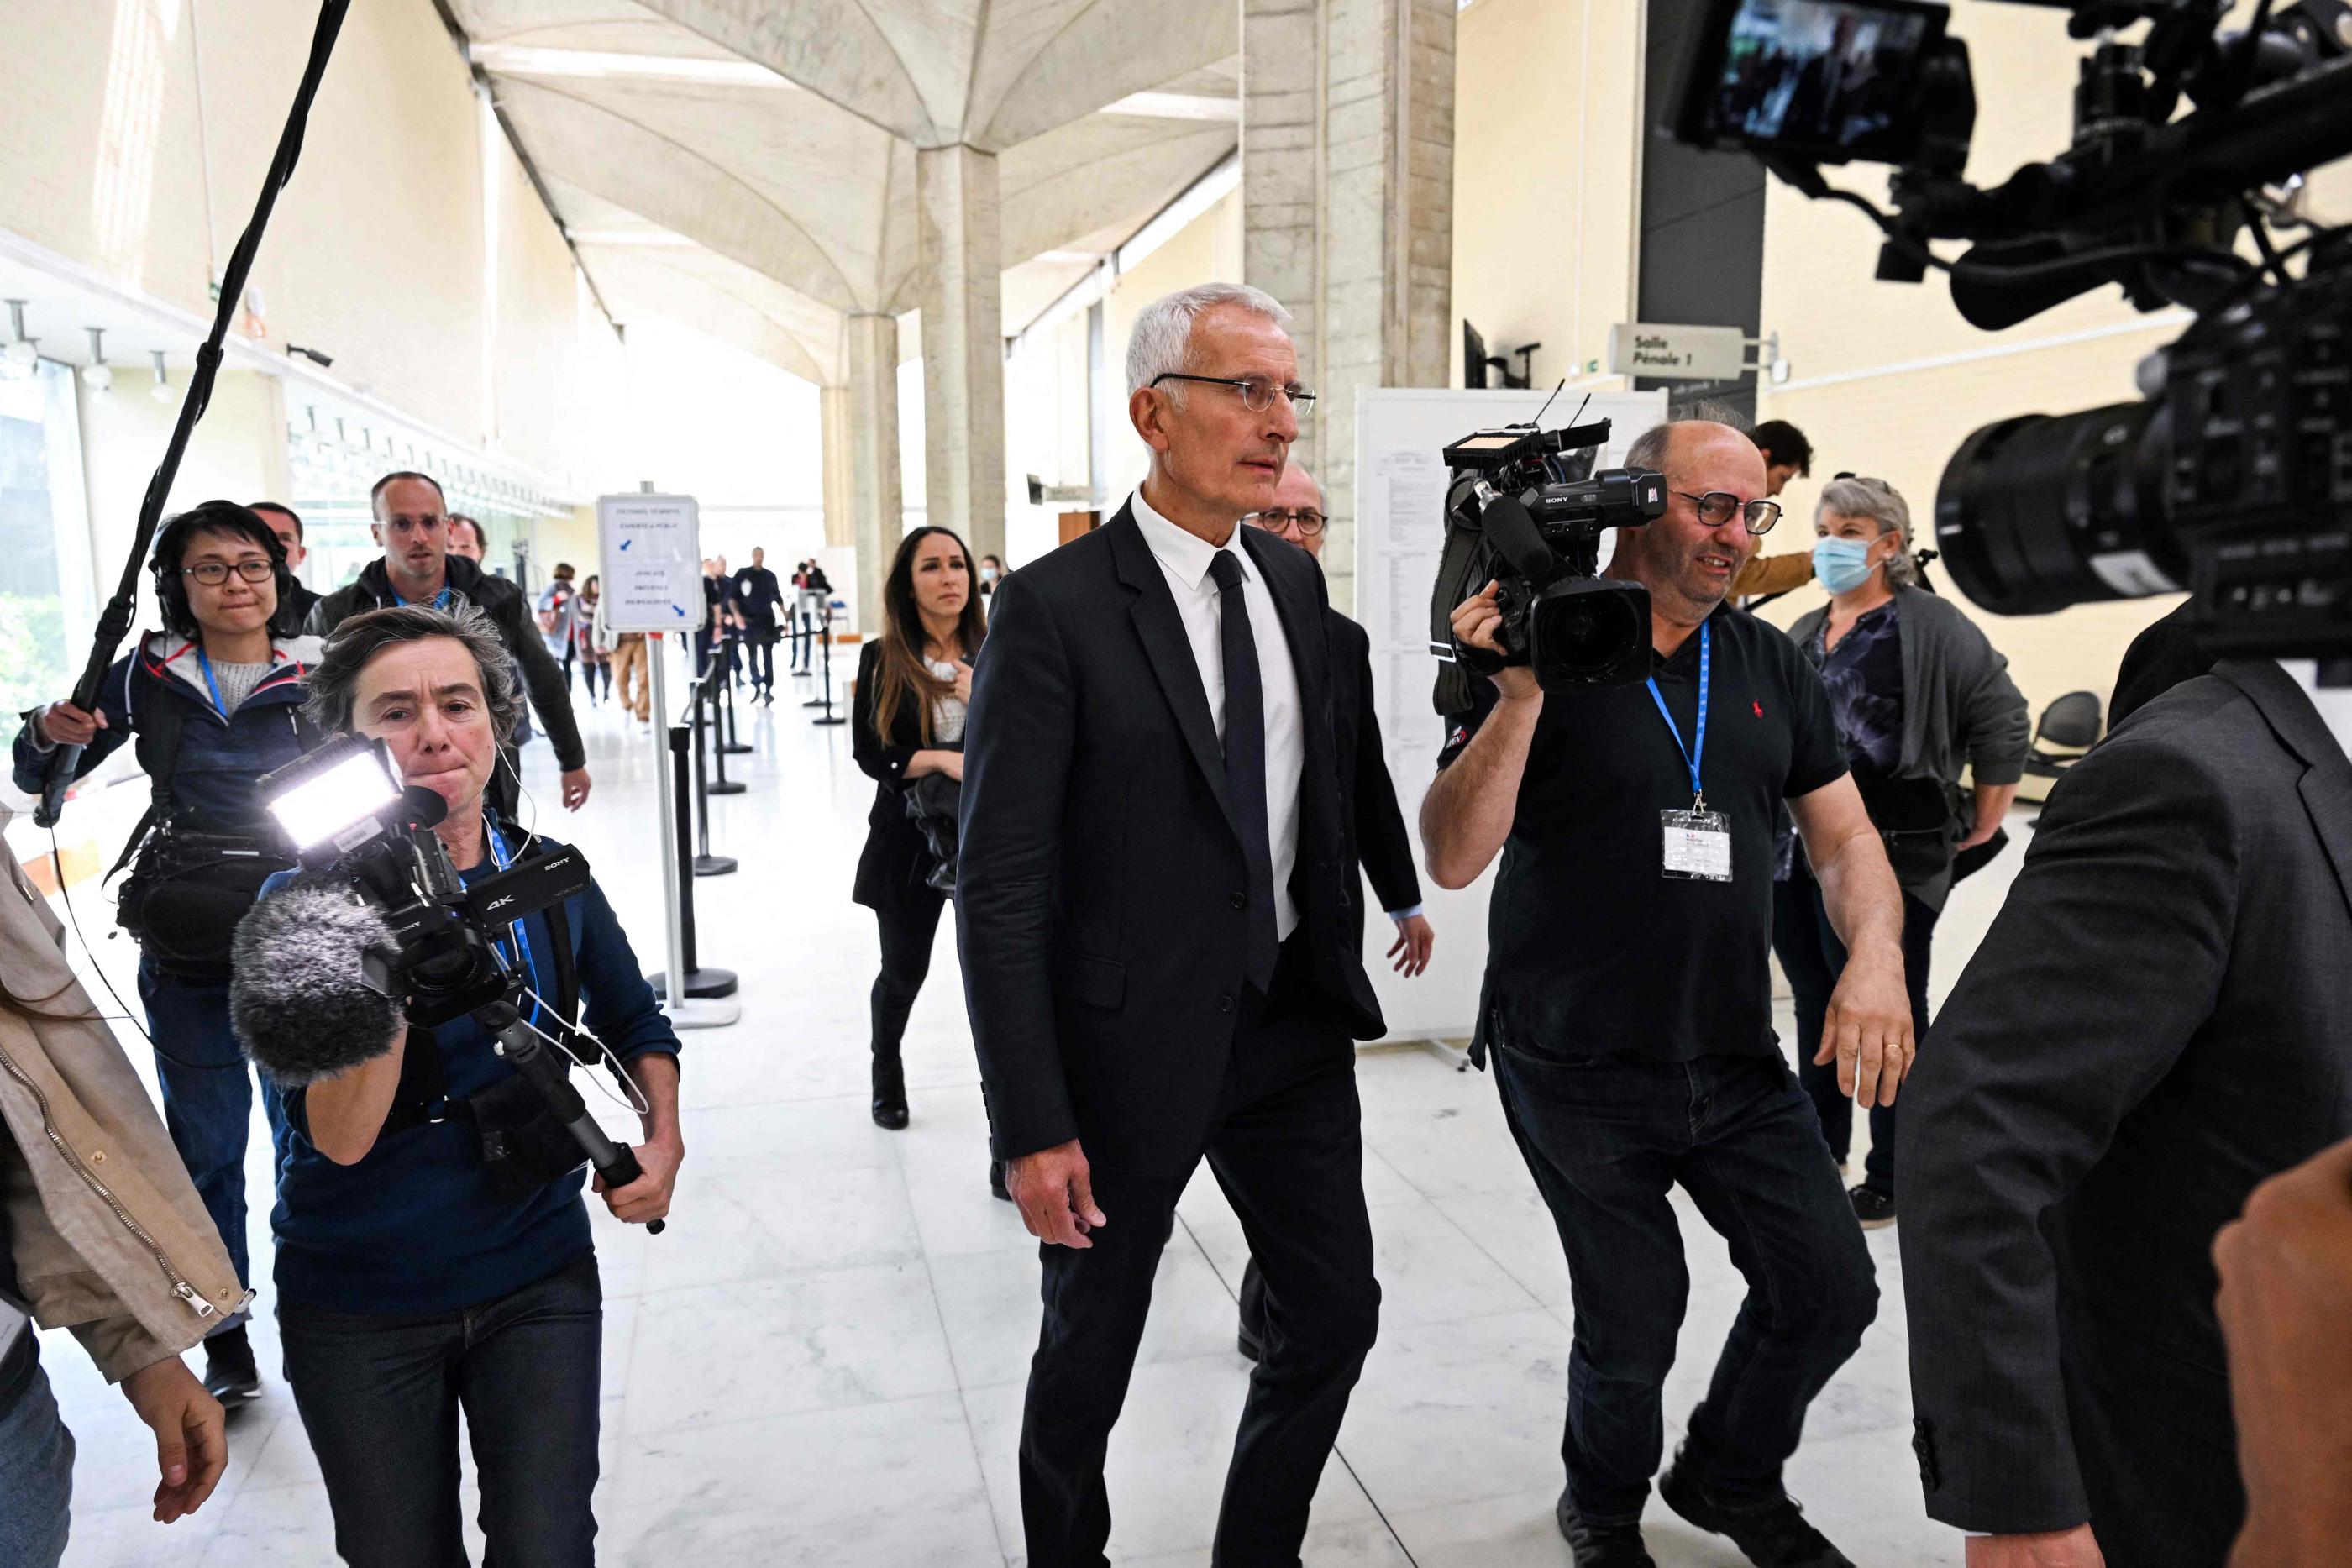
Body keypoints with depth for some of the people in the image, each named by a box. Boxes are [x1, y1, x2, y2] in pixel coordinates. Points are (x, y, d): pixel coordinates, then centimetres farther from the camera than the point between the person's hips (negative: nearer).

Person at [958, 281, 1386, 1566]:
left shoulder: (1295, 579, 4)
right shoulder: (1053, 608, -16)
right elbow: (998, 886, -16)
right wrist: (1032, 1128, -17)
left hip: (1293, 1024, 6)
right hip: (1132, 1038, -5)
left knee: (1335, 1317, 15)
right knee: (1088, 1356, 14)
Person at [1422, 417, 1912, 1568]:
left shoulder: (1768, 662, 7)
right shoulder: (1541, 653, -9)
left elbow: (1843, 834, 8)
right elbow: (1454, 857, -15)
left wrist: (1875, 956, -11)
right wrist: (1520, 699, -27)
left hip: (1737, 1058, 5)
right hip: (1576, 1069, -5)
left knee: (1832, 1289, 6)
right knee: (1634, 1321, 3)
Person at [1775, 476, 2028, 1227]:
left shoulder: (1932, 627, -7)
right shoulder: (1804, 634, 14)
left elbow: (2003, 724, -7)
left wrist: (1980, 827, -4)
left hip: (1887, 861, -7)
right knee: (1815, 1004, 17)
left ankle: (1892, 1180, 15)